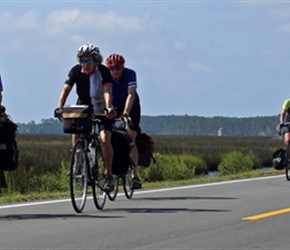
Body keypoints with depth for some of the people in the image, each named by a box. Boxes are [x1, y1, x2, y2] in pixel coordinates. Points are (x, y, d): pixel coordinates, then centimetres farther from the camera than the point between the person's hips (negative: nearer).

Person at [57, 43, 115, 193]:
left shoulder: (103, 71, -21)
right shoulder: (75, 71, -14)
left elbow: (107, 91, -34)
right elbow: (66, 89, -22)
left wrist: (108, 108, -52)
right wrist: (60, 108, -37)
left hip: (101, 111, -3)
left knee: (104, 139, -21)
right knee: (76, 133, -19)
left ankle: (109, 176, -11)